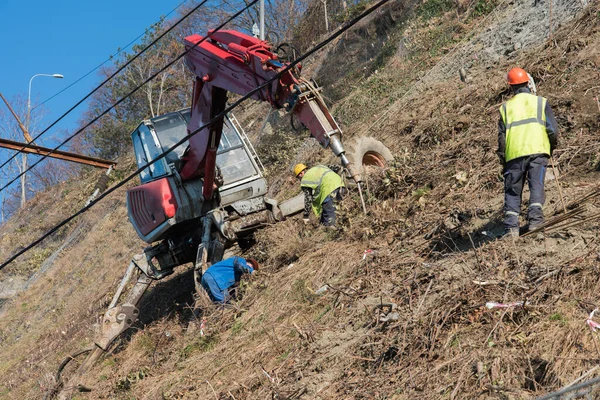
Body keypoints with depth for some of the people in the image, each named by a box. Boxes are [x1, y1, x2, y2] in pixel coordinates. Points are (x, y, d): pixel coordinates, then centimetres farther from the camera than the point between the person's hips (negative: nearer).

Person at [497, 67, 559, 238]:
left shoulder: (505, 107, 14)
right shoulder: (540, 102, 11)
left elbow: (501, 136, 9)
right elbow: (553, 130, 4)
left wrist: (502, 158, 16)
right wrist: (552, 146, 21)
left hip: (514, 153, 1)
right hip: (537, 150, -1)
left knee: (512, 191, 4)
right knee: (536, 185, -2)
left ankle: (511, 227, -6)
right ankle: (535, 219, -18)